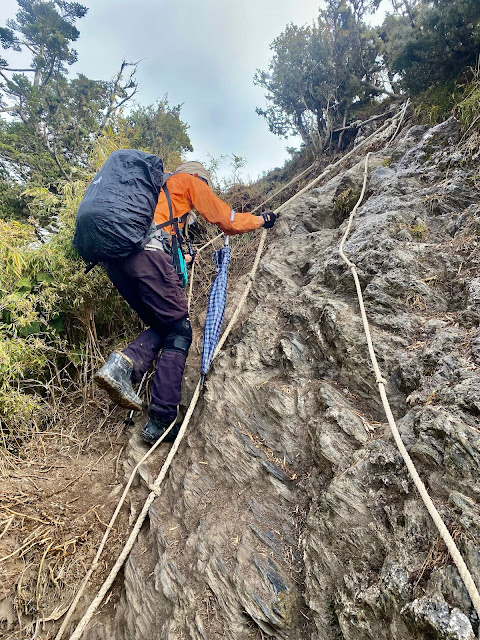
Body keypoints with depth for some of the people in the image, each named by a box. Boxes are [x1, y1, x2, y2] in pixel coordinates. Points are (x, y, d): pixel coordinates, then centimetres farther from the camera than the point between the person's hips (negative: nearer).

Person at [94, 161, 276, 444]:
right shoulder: (190, 180, 19)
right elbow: (226, 219, 17)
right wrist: (261, 219, 33)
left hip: (114, 256, 8)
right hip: (145, 252, -8)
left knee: (163, 327, 16)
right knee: (179, 331, -2)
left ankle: (122, 365, -11)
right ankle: (161, 422, -6)